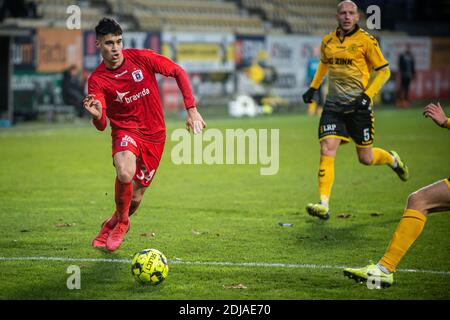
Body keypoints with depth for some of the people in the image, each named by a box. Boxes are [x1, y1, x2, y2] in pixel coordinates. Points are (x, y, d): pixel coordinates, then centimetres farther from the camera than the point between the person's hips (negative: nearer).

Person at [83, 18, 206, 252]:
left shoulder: (142, 58, -10)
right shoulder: (97, 80, -11)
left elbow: (179, 72, 1)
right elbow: (101, 126, -16)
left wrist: (191, 110, -6)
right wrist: (96, 115, -41)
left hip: (154, 135, 2)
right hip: (125, 131, -2)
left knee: (135, 198, 3)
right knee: (125, 175, -33)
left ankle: (113, 224, 38)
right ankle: (122, 222, -4)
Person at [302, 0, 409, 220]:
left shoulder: (366, 41, -7)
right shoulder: (327, 41, 6)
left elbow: (384, 71, -3)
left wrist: (368, 95, -13)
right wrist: (314, 87, 19)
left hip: (358, 106, -3)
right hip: (333, 105, 3)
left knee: (365, 159, 4)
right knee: (327, 150, -14)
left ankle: (392, 159, 39)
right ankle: (324, 205, -16)